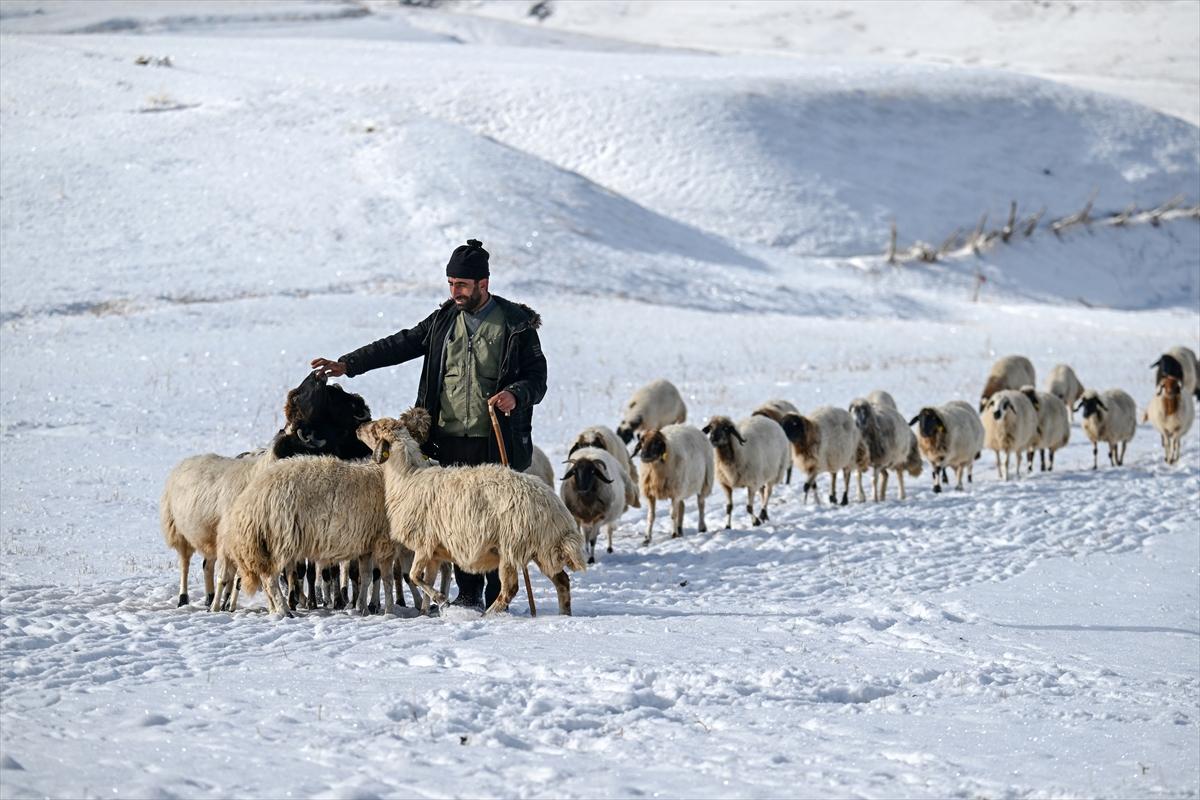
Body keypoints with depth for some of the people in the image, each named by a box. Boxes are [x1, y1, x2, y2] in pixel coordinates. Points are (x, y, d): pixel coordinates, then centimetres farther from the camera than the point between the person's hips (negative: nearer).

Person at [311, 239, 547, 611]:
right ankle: (468, 592, 13)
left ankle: (498, 595, 7)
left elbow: (537, 376, 0)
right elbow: (400, 345, 11)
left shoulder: (516, 324, -1)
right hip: (449, 440, 4)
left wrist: (517, 395, -22)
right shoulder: (444, 320, 12)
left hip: (497, 441, -4)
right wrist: (347, 364, 4)